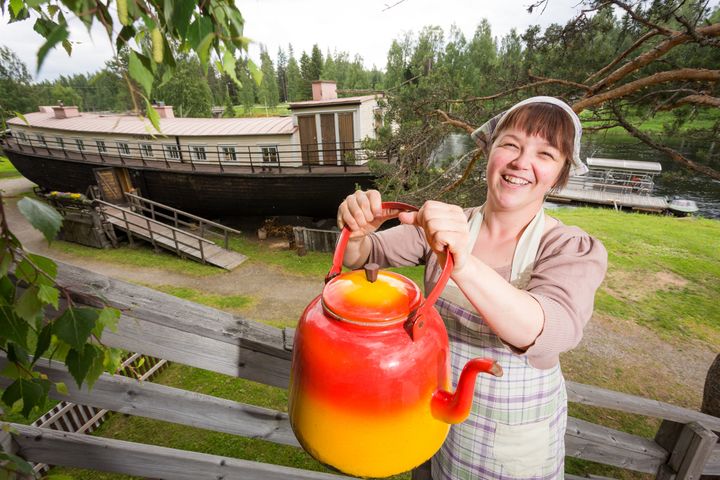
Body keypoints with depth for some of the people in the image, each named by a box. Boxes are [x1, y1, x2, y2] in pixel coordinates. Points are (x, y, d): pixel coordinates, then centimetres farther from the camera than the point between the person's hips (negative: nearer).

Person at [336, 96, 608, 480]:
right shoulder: (444, 226, -11)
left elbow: (547, 331, -34)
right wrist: (357, 233, -35)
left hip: (516, 430, -1)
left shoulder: (575, 250, -16)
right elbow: (365, 255, -12)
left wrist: (463, 265, -51)